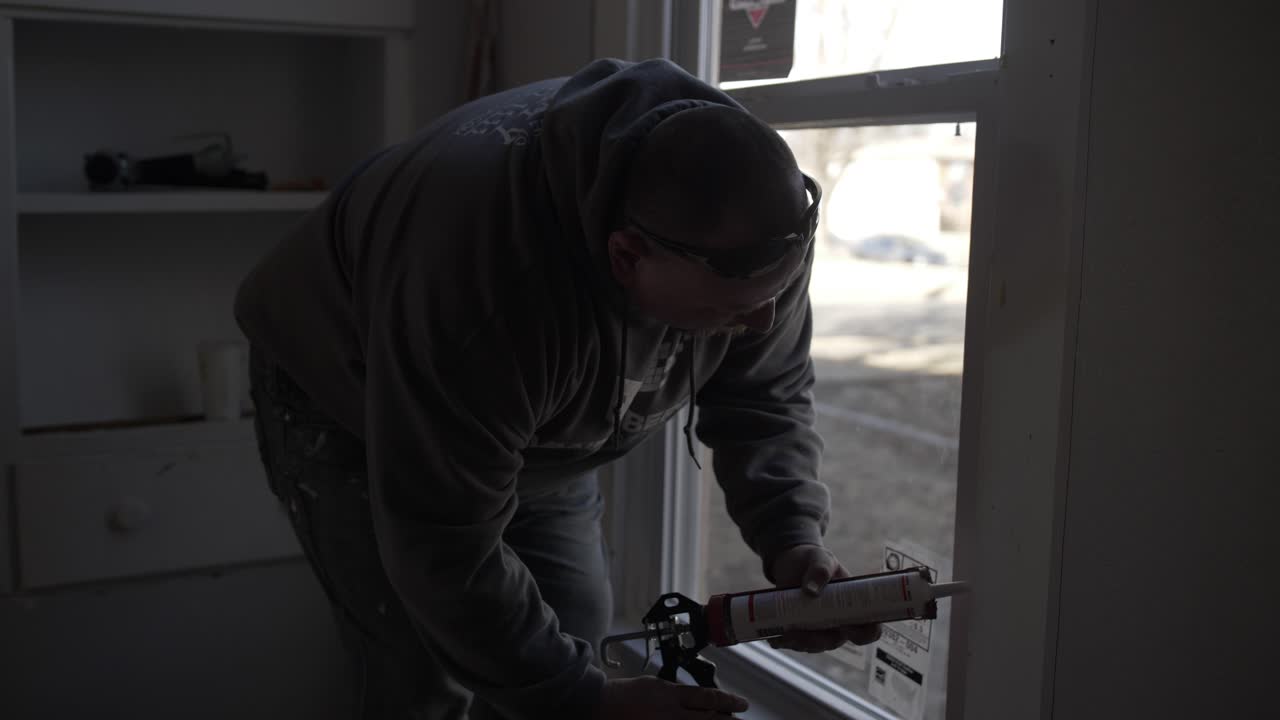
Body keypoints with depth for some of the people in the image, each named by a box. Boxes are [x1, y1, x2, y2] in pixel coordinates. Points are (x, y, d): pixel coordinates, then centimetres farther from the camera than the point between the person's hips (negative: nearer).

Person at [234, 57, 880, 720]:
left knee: (576, 627, 2)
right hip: (351, 401, -5)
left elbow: (765, 398, -11)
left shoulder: (752, 218, -26)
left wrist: (794, 542, -28)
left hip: (527, 420, 6)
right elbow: (444, 552, -35)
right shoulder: (480, 288, -44)